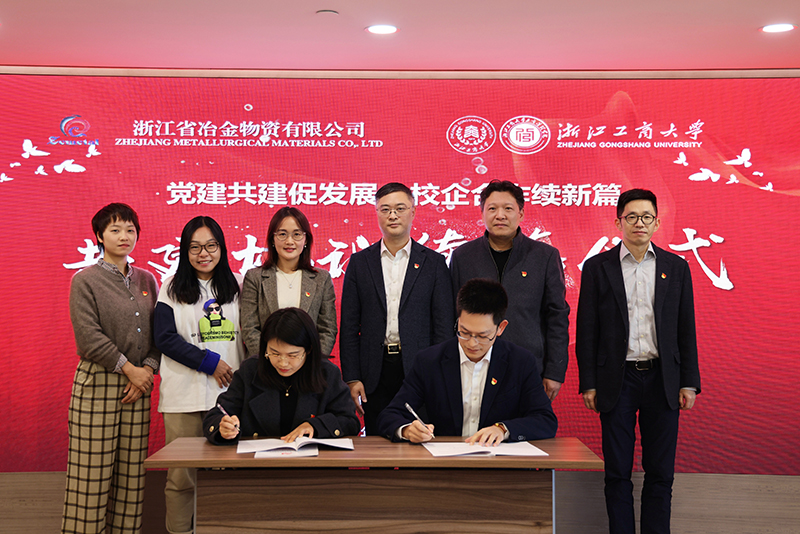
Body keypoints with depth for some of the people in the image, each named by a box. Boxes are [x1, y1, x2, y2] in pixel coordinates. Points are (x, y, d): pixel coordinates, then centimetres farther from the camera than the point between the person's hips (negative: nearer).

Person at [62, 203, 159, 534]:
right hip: (97, 382, -4)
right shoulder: (85, 280, -1)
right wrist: (128, 368, -11)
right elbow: (88, 336, -10)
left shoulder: (147, 281, 12)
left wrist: (148, 369, -5)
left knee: (131, 470, 5)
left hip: (139, 383, 4)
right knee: (92, 471, -3)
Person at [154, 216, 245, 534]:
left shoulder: (236, 285, 12)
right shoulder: (172, 288, 5)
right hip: (184, 394, -2)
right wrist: (210, 362, -11)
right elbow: (165, 338, -4)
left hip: (228, 391, 2)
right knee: (181, 475, 0)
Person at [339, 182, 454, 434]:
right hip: (376, 373, 1)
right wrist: (351, 378, -1)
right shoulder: (360, 262, 7)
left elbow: (443, 325, 2)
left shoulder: (433, 262, 4)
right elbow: (349, 326, 6)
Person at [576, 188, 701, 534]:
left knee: (660, 473, 6)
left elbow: (686, 330, 8)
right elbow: (586, 330, 2)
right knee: (618, 473, 5)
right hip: (617, 380, -1)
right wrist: (588, 384, -3)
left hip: (662, 380, 1)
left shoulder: (676, 267, 8)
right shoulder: (597, 267, 3)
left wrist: (689, 382, 2)